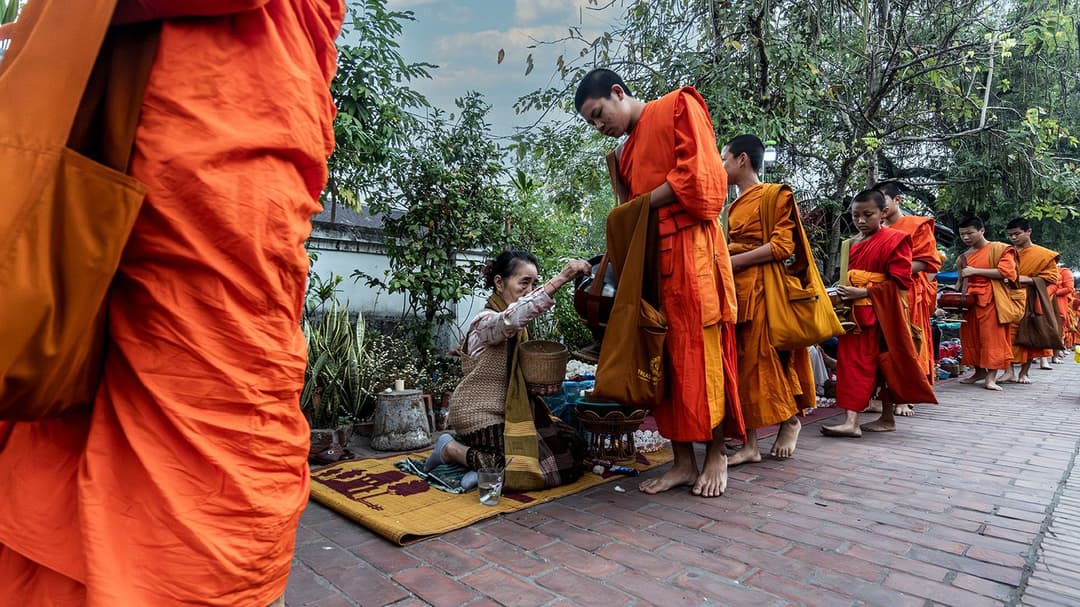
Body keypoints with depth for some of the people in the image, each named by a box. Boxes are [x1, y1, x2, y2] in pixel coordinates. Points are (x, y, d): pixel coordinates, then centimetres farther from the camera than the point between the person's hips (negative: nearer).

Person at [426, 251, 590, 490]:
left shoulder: (518, 328, 9)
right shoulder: (487, 320, -19)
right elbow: (512, 317, -44)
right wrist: (561, 279, -50)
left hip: (509, 411, 9)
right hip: (480, 415, -9)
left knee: (572, 446, -1)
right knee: (531, 466, -21)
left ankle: (487, 468, 5)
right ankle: (452, 449, -3)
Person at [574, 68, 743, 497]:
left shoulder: (678, 106, 5)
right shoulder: (627, 152, 24)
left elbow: (698, 172, -10)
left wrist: (644, 203, -5)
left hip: (691, 248, -7)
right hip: (651, 257, 7)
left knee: (702, 351, -4)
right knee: (668, 357, 4)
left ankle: (716, 455, 9)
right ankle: (684, 460, 11)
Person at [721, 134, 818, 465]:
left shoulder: (774, 196, -2)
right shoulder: (734, 206, 20)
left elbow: (783, 246, -11)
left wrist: (733, 261, -13)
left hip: (762, 288, -7)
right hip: (736, 288, 7)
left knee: (764, 358, -4)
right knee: (742, 362, 2)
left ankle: (790, 421, 21)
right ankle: (750, 444, 5)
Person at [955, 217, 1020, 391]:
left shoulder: (999, 249, -1)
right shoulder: (964, 257, 16)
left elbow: (1006, 271, -14)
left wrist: (975, 271, -15)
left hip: (991, 299, -6)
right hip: (970, 300, 6)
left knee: (992, 336, -7)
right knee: (971, 336, 6)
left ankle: (991, 376, -7)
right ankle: (979, 371, 17)